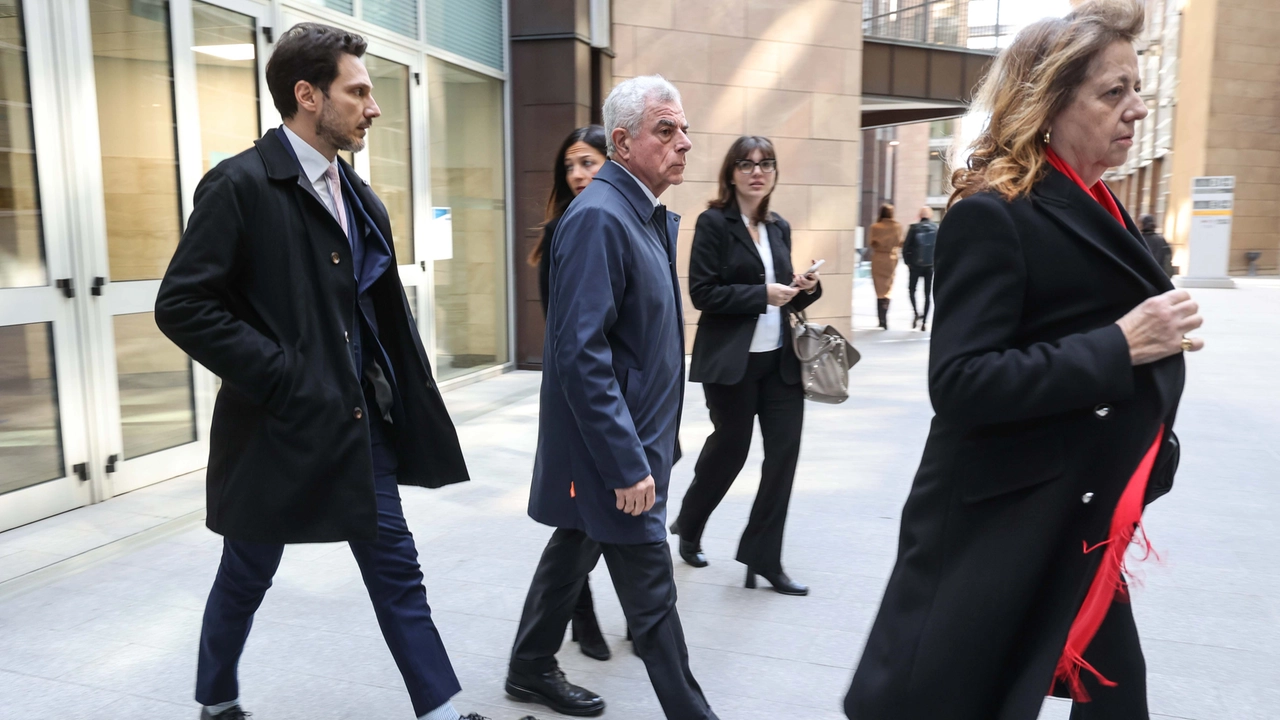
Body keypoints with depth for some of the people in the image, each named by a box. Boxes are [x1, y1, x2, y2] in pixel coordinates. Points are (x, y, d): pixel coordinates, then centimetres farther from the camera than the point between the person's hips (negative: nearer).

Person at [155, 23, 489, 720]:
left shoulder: (356, 195, 9)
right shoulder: (241, 185, -13)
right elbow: (182, 304, -17)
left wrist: (401, 395, 4)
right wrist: (280, 377, -19)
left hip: (359, 423, 6)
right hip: (279, 425, -5)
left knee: (396, 570, 9)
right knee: (246, 576, 15)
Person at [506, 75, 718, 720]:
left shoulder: (648, 215, 10)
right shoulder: (598, 217, -21)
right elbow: (580, 353, -26)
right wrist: (627, 464, -24)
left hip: (632, 437, 10)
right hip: (613, 448, -10)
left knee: (574, 550, 22)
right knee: (652, 595, 2)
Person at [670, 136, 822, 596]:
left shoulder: (779, 227, 12)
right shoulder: (713, 223, -7)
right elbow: (703, 292, -15)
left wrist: (805, 289, -2)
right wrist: (762, 294, -19)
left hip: (780, 359, 6)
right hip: (731, 361, -6)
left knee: (784, 452, 1)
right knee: (730, 448, 7)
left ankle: (763, 558, 14)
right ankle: (688, 525, 35)